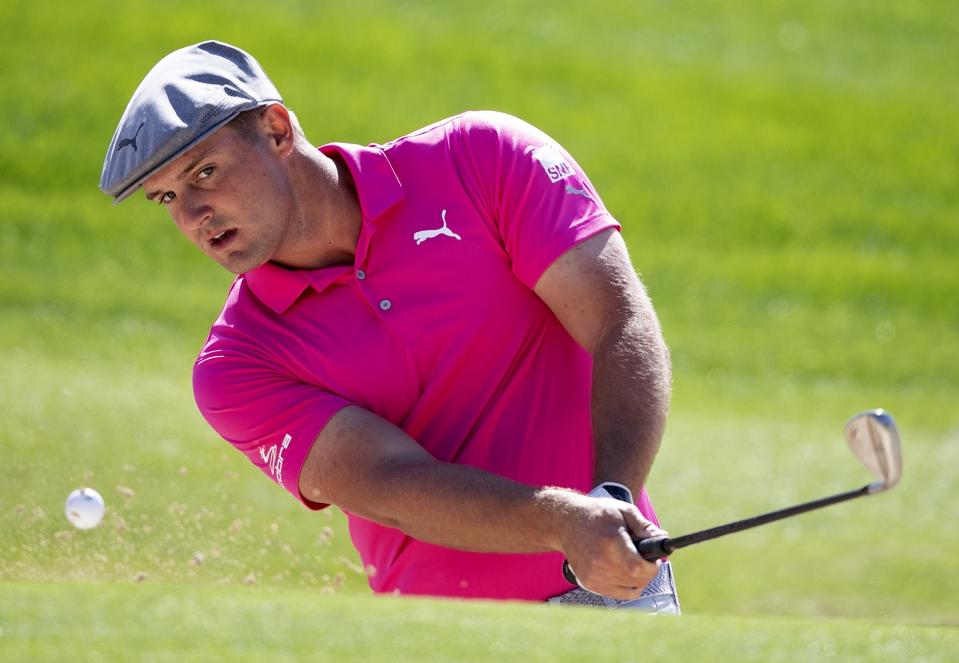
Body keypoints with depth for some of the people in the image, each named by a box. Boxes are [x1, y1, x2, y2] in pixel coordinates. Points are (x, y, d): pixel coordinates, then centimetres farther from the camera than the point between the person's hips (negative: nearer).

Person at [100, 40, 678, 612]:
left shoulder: (483, 156, 1)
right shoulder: (235, 367, 1)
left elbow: (624, 324, -7)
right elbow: (392, 485, -13)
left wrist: (610, 497, -25)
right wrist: (562, 521, -31)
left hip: (609, 593, -3)